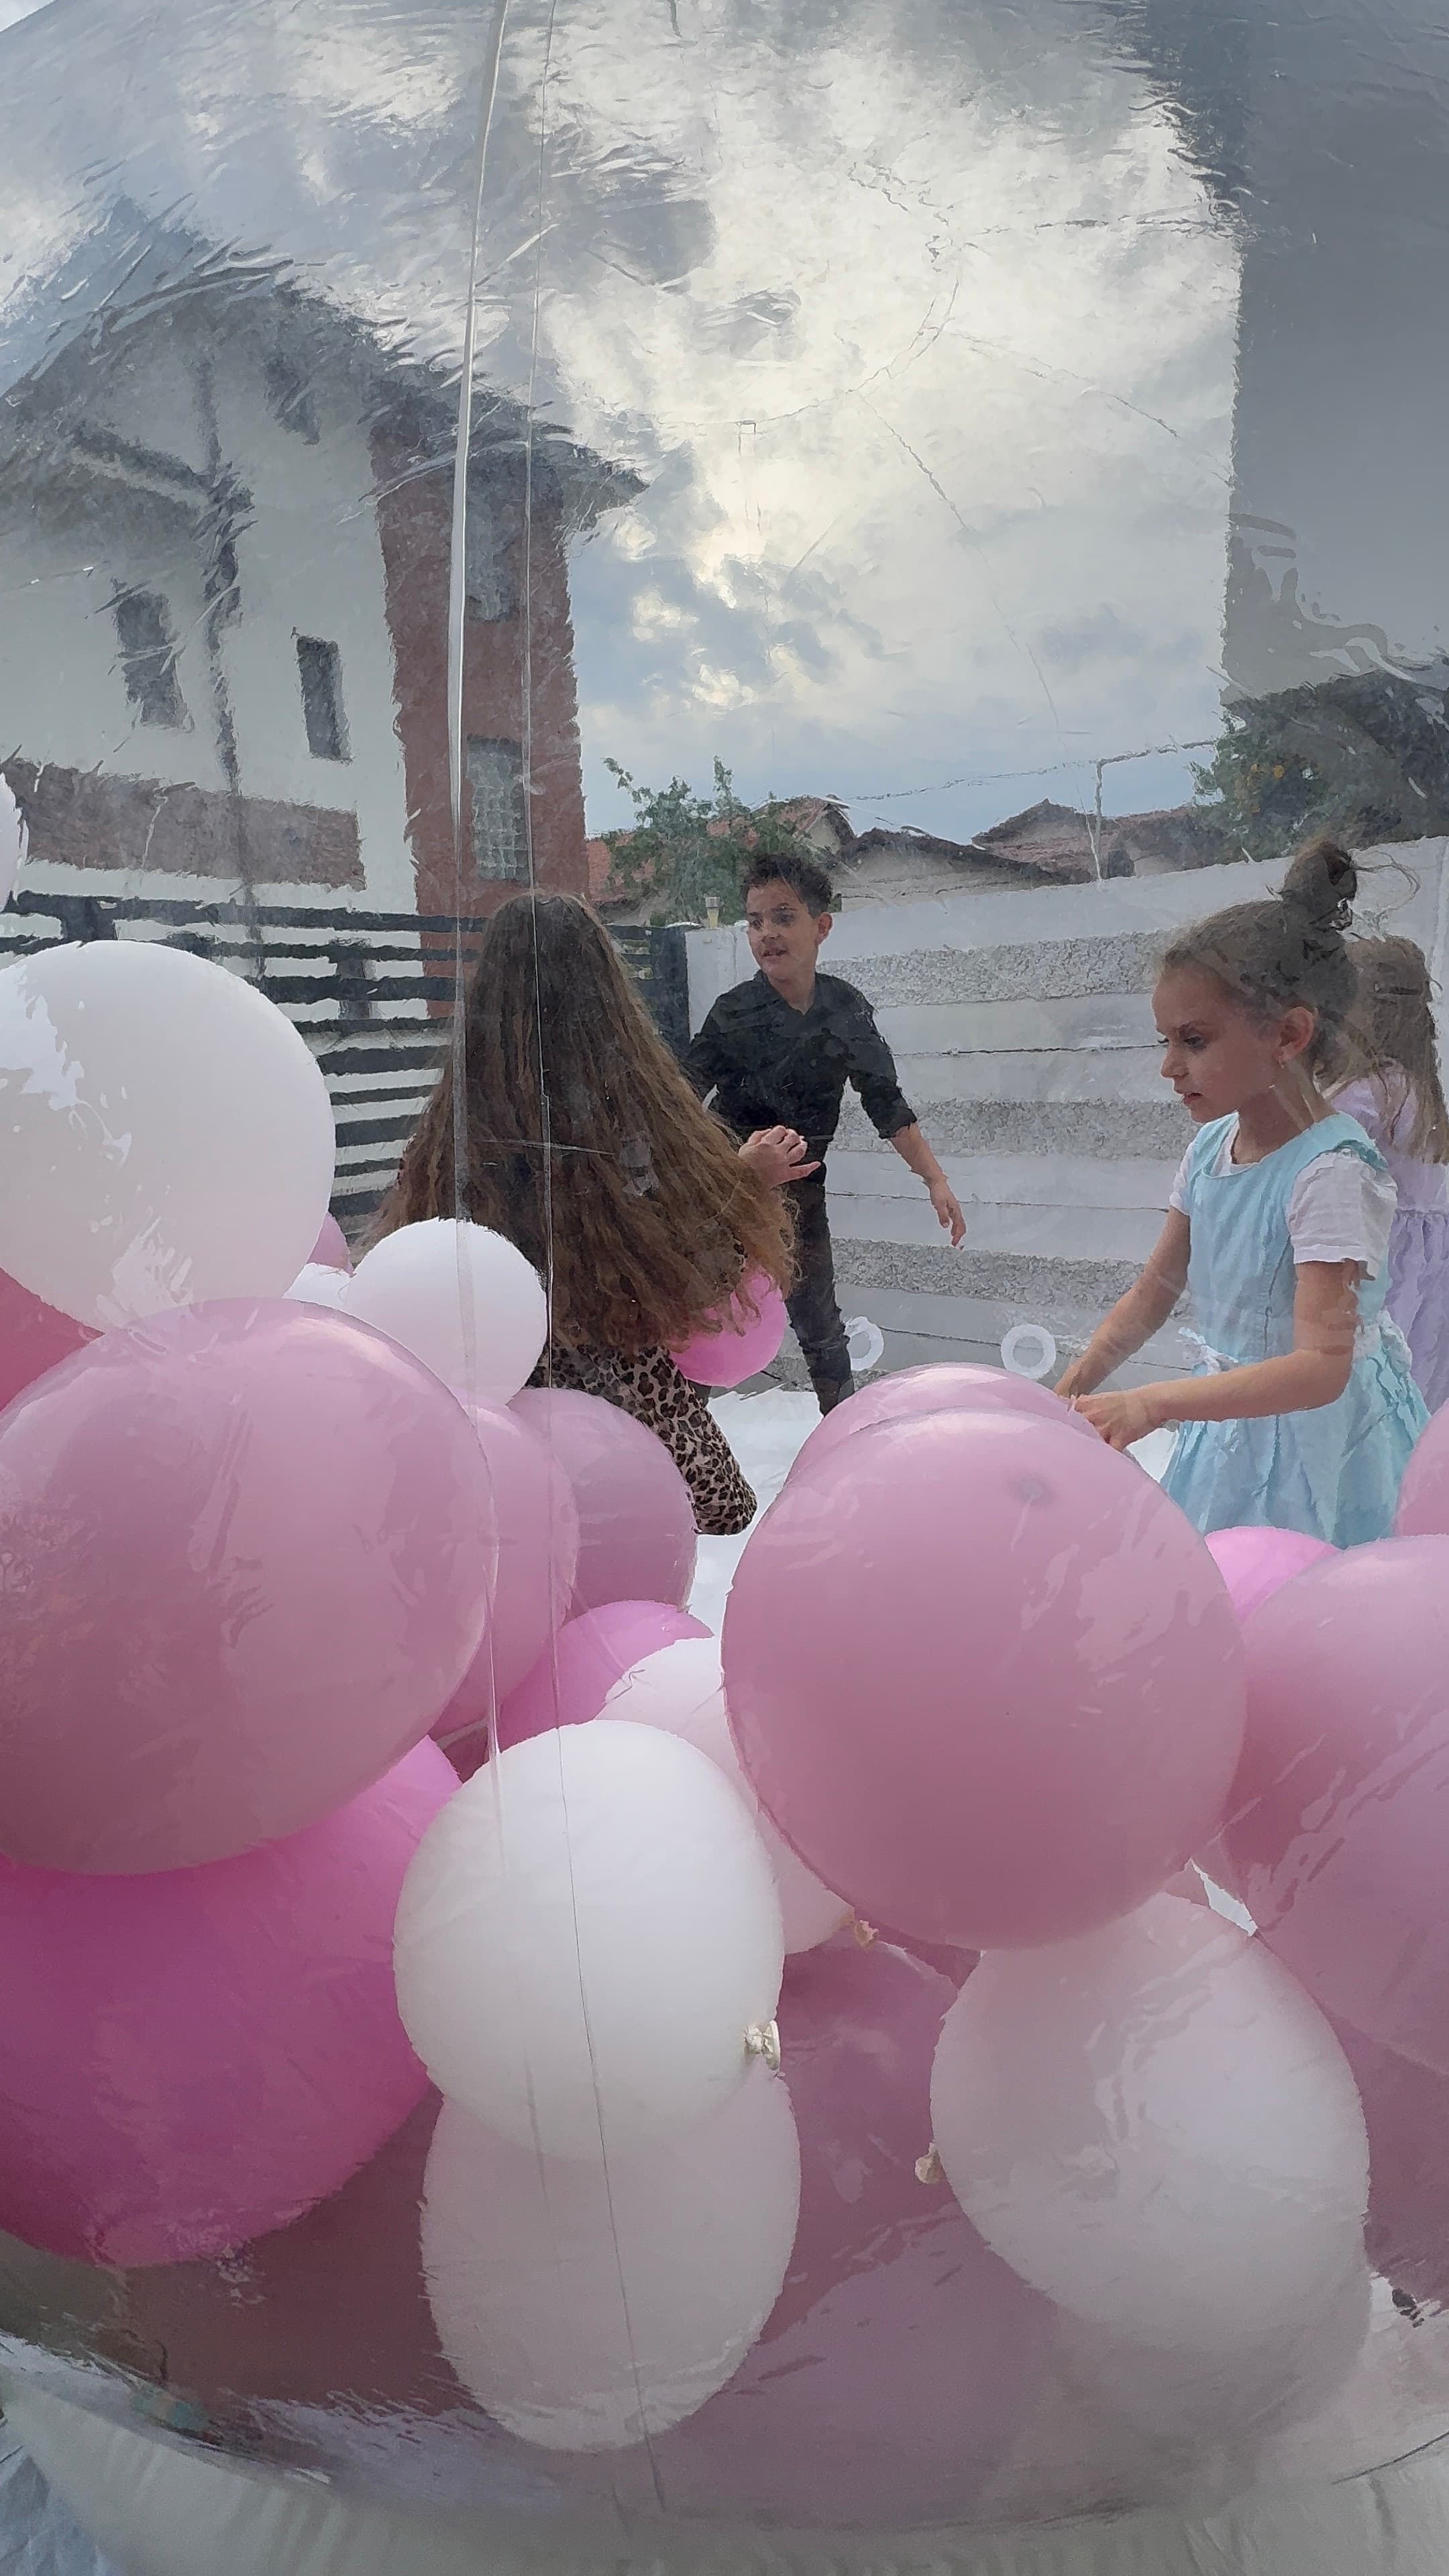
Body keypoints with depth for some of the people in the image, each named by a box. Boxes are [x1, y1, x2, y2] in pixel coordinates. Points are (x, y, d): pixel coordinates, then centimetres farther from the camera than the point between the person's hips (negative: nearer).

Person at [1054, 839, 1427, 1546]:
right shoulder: (1211, 1145, 0)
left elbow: (1321, 1367, -31)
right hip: (1233, 1420, 7)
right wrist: (1074, 1389, -5)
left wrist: (1152, 1404, -41)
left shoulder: (1332, 1172, -23)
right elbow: (1154, 1292, 8)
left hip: (1318, 1436, -6)